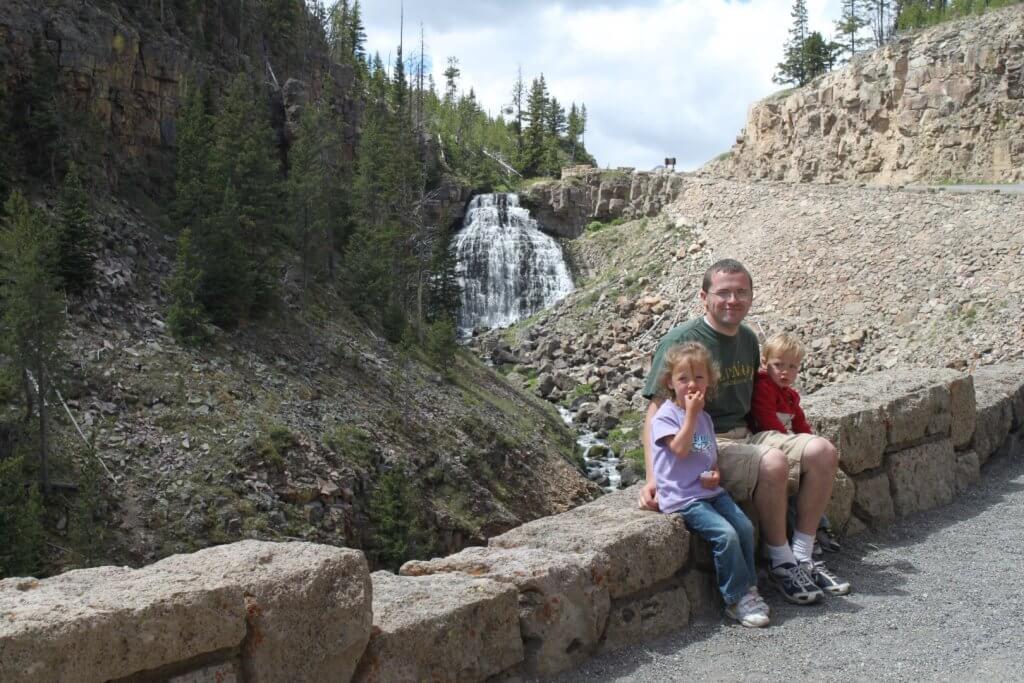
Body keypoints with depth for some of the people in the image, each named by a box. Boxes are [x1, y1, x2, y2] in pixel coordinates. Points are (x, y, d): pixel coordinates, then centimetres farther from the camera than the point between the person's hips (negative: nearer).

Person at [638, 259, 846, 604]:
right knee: (772, 463, -32)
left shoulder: (748, 339, 11)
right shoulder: (682, 340, -12)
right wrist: (653, 479, -27)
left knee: (822, 452, -11)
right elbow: (656, 413, -17)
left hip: (744, 437, 8)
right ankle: (780, 563, -13)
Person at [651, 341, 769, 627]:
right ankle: (737, 599, -11)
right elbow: (681, 448, -21)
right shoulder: (665, 415, -7)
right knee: (726, 535, -22)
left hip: (711, 491, 7)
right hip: (682, 497, -7)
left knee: (745, 528, -9)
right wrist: (691, 413, -17)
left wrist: (715, 474, -1)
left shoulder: (704, 417, 16)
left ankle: (748, 588, 6)